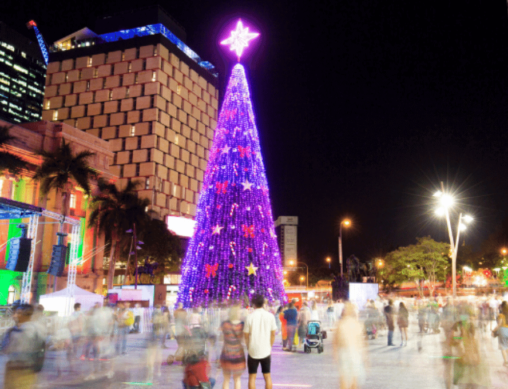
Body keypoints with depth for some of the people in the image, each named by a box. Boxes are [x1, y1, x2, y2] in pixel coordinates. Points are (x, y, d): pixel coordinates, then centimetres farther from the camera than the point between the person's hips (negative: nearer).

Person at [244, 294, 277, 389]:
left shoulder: (250, 317, -9)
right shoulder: (270, 316, -4)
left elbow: (246, 335, -4)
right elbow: (273, 334, 2)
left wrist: (248, 348, 10)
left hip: (253, 351, -2)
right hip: (266, 351, 2)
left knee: (252, 377, 8)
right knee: (267, 376, 13)